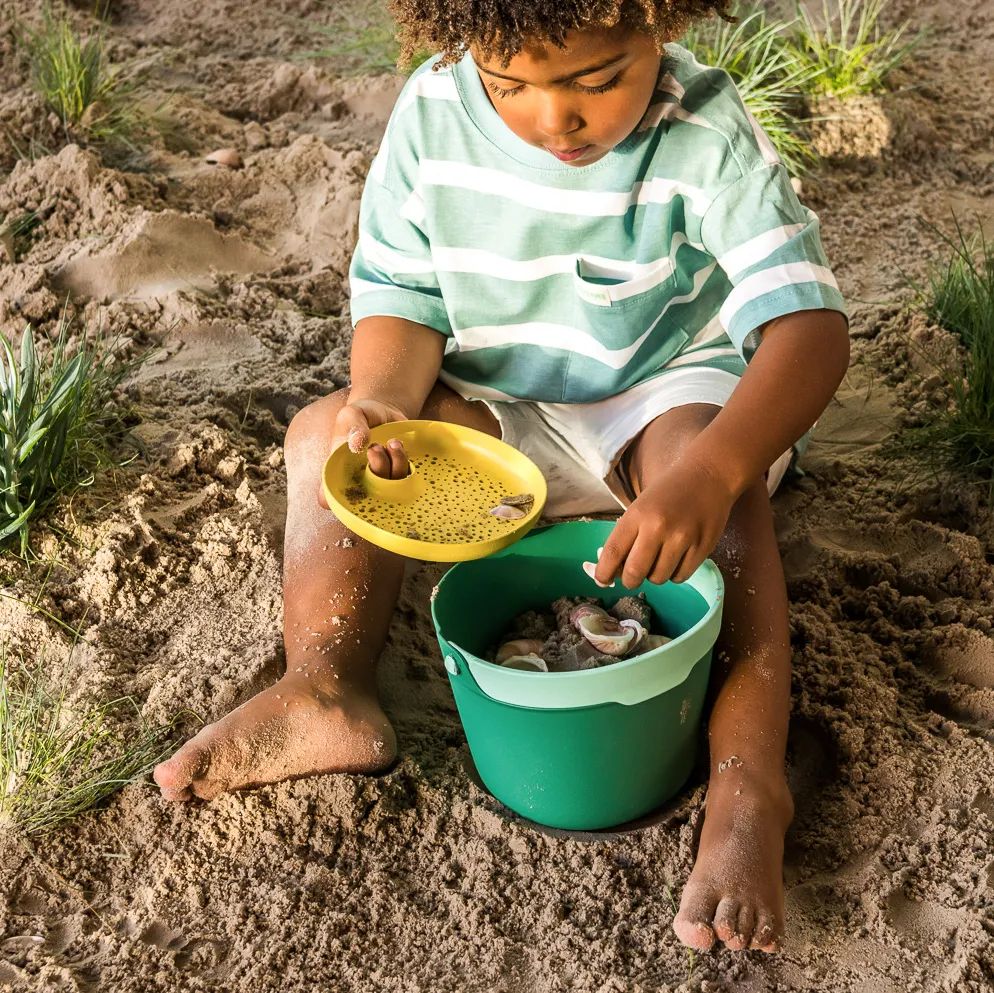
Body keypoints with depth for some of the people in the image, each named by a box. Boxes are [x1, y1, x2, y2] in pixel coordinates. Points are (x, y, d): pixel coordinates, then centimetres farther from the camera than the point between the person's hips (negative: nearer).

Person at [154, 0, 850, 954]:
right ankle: (324, 694, -23)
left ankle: (748, 781, -38)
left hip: (666, 391, -4)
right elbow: (401, 293, -5)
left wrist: (708, 472, -51)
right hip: (499, 404, 4)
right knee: (326, 431, -13)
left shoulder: (709, 139, -24)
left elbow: (809, 324, -33)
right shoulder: (433, 111, -14)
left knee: (706, 458, -35)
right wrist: (382, 400, -28)